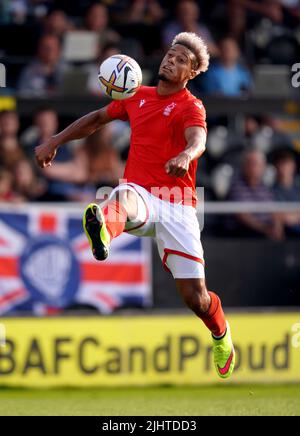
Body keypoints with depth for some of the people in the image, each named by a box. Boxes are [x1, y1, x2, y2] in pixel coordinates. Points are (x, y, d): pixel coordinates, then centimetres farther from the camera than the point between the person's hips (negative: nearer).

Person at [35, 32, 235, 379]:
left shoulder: (191, 107, -2)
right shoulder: (139, 97, 14)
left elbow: (198, 140, -25)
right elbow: (98, 118, 31)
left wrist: (185, 156, -48)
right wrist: (55, 142, 28)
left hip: (176, 206, -2)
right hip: (140, 195, 2)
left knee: (194, 296, -4)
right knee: (124, 197, -38)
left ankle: (220, 334, 32)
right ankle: (104, 231, -77)